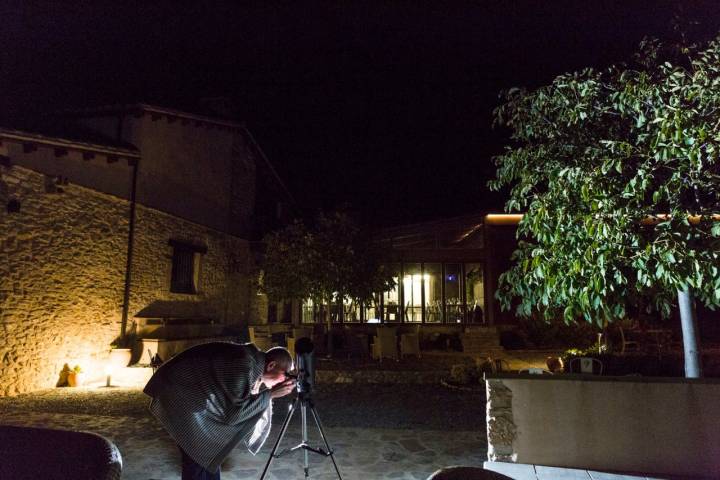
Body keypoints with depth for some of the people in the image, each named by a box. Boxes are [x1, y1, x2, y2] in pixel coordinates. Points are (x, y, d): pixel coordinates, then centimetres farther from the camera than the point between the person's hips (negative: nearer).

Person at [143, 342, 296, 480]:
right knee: (197, 456, -4)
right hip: (178, 395, -10)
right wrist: (270, 394, -22)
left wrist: (268, 393, -5)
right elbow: (233, 413, -25)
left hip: (192, 395, 10)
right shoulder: (244, 364, -28)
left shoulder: (252, 362, -1)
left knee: (211, 451, 16)